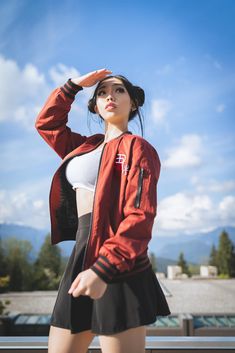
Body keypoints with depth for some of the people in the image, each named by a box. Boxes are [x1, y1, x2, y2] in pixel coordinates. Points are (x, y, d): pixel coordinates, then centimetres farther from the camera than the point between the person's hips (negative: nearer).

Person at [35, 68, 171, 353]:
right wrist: (73, 84, 22)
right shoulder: (87, 146, 21)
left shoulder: (135, 146, -2)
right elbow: (46, 122, 33)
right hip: (81, 258, 7)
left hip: (118, 267, -7)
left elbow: (140, 216, -14)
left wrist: (103, 270, -25)